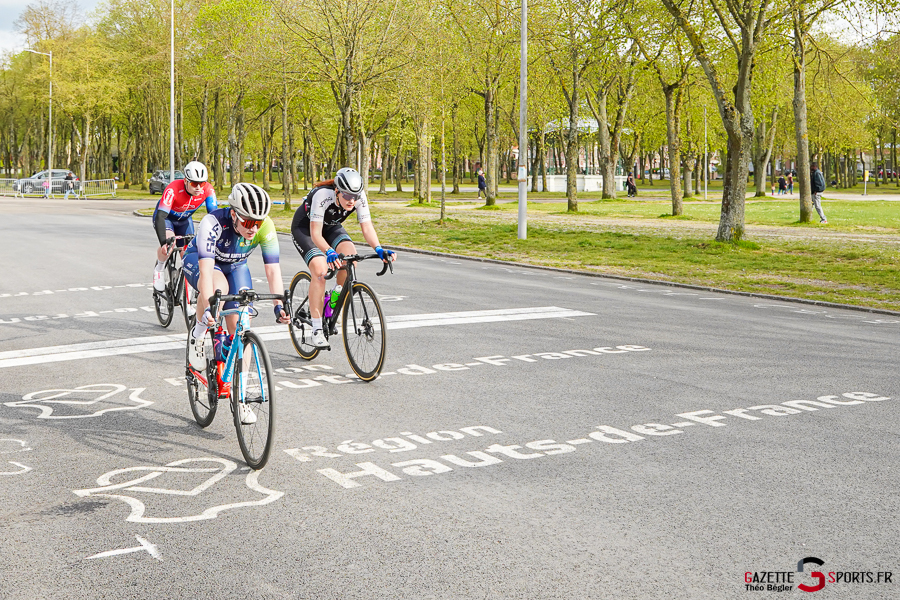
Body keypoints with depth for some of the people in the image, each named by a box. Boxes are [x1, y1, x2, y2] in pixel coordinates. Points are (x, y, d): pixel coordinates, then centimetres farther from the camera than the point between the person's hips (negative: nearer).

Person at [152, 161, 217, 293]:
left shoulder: (208, 190, -29)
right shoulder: (173, 189, -39)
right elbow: (160, 217, -44)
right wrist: (163, 243, -56)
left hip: (185, 219, 4)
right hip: (166, 217, -4)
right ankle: (158, 270, -3)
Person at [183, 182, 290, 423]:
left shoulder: (265, 227, -29)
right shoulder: (213, 223, -39)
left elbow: (273, 270, -29)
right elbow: (206, 270, -45)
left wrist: (280, 305, -42)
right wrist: (207, 307, -57)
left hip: (235, 266, 3)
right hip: (198, 261, -3)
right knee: (219, 287, -39)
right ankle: (197, 335, -10)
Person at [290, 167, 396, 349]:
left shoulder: (359, 197, -25)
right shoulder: (323, 195, -37)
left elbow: (367, 227, -25)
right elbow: (315, 234, -38)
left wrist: (379, 249, -42)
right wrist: (330, 253, -55)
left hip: (330, 226, 5)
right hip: (304, 227, -5)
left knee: (350, 255, -24)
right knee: (321, 270, -26)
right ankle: (316, 332, -21)